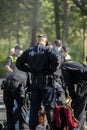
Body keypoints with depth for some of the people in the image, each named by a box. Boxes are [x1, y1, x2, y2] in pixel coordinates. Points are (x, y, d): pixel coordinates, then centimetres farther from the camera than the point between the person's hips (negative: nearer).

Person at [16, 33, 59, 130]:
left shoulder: (29, 51, 8)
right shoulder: (47, 50, -6)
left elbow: (18, 64, 9)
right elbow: (56, 59, -23)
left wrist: (30, 70, 10)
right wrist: (52, 70, -9)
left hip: (34, 81, 4)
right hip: (46, 80, -4)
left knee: (34, 107, 10)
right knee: (49, 106, 0)